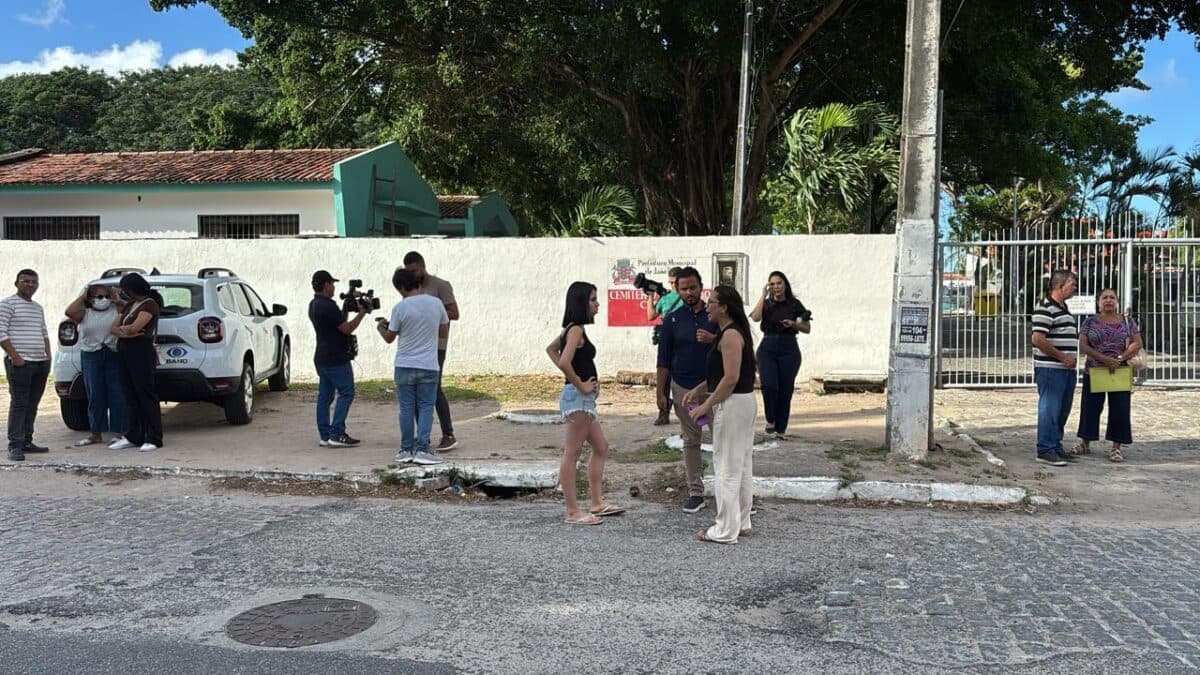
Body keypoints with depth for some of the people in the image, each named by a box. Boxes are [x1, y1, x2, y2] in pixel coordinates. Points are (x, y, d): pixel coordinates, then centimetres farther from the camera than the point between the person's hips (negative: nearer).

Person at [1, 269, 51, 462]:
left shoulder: (38, 308, 20)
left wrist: (48, 355, 13)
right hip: (20, 363, -7)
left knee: (32, 405, 9)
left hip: (41, 363, 7)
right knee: (19, 404, -9)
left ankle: (27, 442, 14)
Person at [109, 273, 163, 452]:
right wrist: (126, 332, -8)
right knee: (131, 396, 9)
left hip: (141, 352, -8)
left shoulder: (150, 305, -7)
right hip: (124, 352, 8)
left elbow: (134, 327, -17)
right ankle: (133, 436, 14)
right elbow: (114, 327, 12)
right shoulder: (129, 305, 18)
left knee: (146, 395, -6)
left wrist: (122, 328, 3)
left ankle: (153, 439, -3)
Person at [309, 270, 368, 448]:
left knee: (324, 396, 9)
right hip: (336, 359, -10)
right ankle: (337, 434, -10)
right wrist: (362, 312, -7)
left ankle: (325, 435, 10)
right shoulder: (328, 306, -19)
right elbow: (347, 329, -16)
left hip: (322, 358, 10)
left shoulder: (314, 305, 13)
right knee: (346, 393, -5)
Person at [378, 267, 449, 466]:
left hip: (405, 366, -1)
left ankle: (406, 450, 13)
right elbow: (443, 331, 10)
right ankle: (422, 450, -3)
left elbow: (389, 338, 1)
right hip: (429, 366, 1)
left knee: (407, 408, 8)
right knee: (426, 408, 5)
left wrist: (381, 327, 22)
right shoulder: (436, 303, -2)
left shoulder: (400, 308, -9)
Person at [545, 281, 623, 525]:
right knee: (572, 454, -3)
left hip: (583, 398, 10)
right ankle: (573, 511, 3)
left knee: (601, 448, 17)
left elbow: (551, 349, 25)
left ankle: (597, 503, 23)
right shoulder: (576, 329, -16)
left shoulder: (572, 329, 12)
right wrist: (580, 385, -16)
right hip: (577, 398, -10)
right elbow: (564, 362, -29)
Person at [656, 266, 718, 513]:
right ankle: (695, 492, 13)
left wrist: (713, 340, -17)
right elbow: (664, 360, 5)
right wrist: (661, 392, 0)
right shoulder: (672, 320, 4)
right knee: (690, 440, 6)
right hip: (683, 388, 1)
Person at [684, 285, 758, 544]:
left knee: (727, 468, -4)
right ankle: (741, 522, 24)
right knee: (742, 466, 15)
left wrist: (707, 405, -18)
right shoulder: (732, 332, 14)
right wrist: (698, 390, 14)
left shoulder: (730, 335, -18)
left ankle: (726, 530, 2)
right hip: (744, 403, 11)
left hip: (732, 405, -11)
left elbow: (731, 378, -23)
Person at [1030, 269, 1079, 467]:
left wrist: (1071, 359, 13)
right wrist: (1063, 357, -16)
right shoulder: (1045, 307, -13)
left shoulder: (1063, 308, 19)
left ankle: (1056, 448, 22)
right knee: (1050, 410, -6)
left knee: (1062, 411, 14)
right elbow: (1038, 339, -21)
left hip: (1066, 369, 10)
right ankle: (1045, 451, -1)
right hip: (1051, 369, -10)